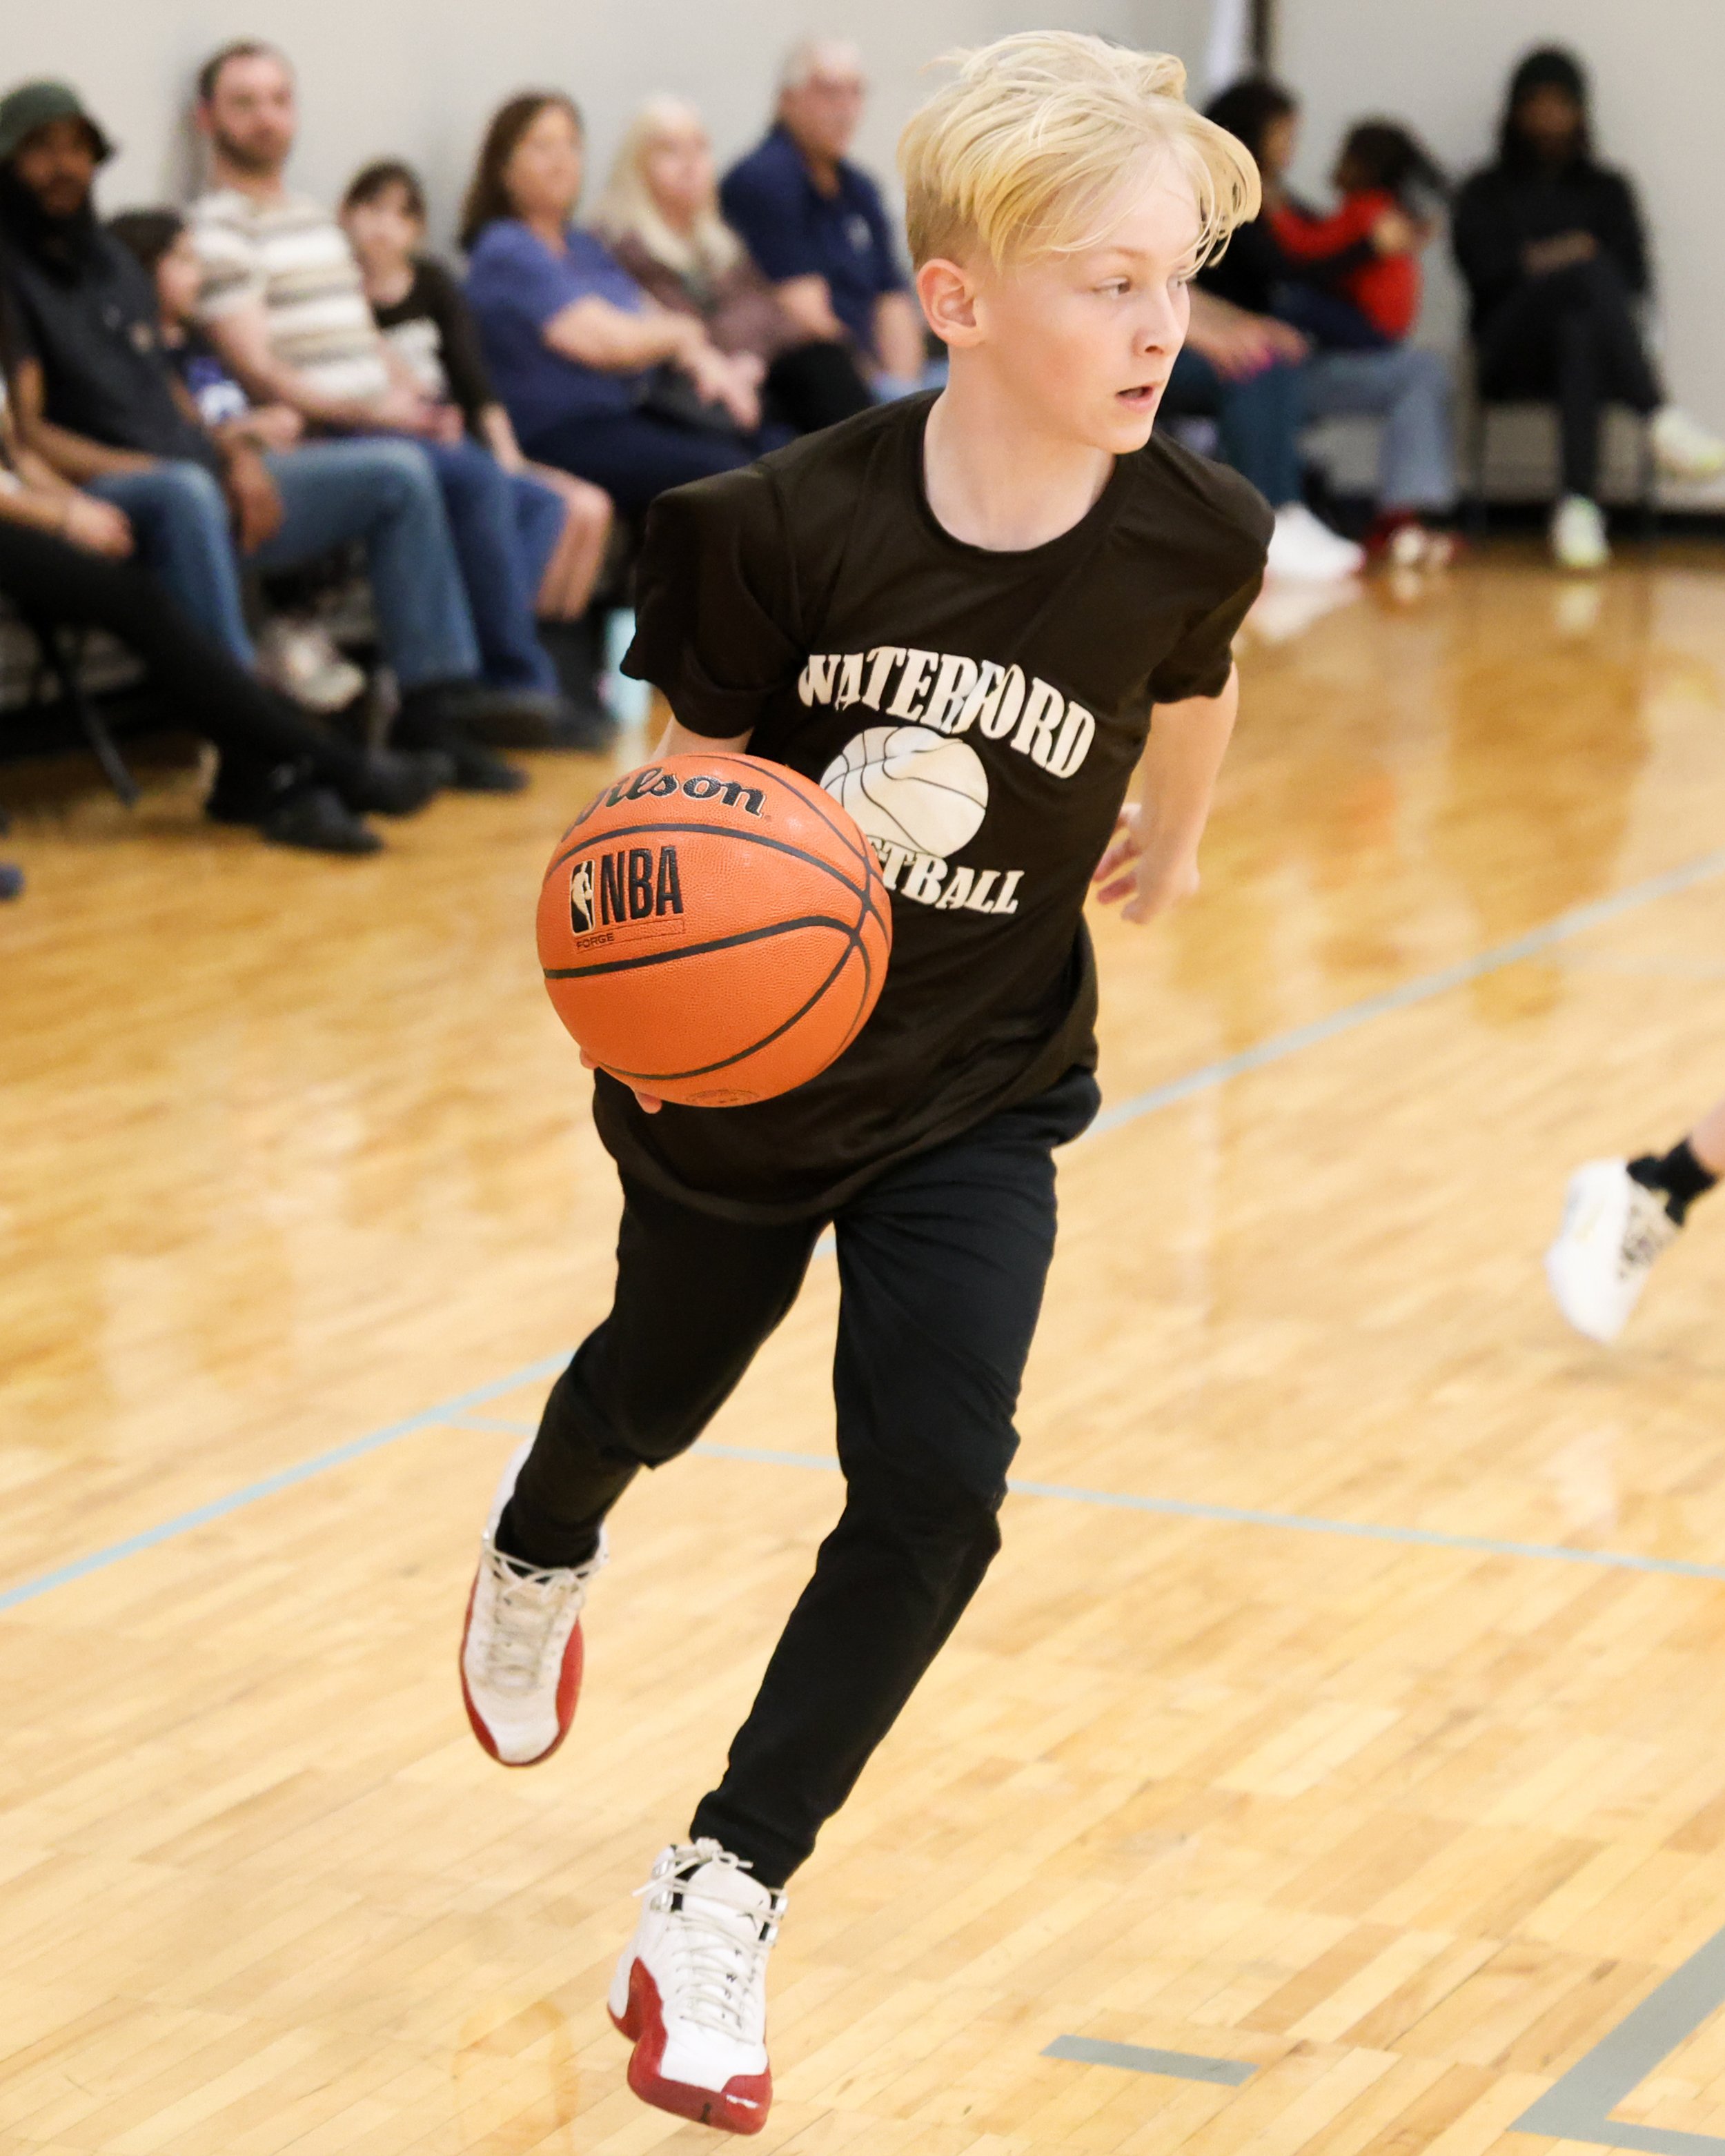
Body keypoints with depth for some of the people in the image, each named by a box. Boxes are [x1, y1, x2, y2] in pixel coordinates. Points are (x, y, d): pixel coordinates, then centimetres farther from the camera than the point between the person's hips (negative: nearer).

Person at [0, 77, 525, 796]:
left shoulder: (115, 264, 22)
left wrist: (234, 454, 3)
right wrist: (147, 469, -19)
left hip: (201, 478, 9)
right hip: (104, 495, -9)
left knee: (397, 471, 2)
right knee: (185, 494, -43)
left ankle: (432, 713, -2)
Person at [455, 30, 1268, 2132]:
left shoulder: (1190, 535, -19)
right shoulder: (791, 526, -28)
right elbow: (693, 779, -13)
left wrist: (1173, 836, 24)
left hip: (979, 1088, 1)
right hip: (747, 1066, -1)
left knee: (931, 1484, -13)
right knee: (658, 1389, 24)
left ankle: (719, 1898, 2)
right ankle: (539, 1554, 62)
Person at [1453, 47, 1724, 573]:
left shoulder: (1607, 190, 24)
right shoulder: (1486, 193, 21)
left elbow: (1635, 276, 9)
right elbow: (1483, 270, 3)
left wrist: (1547, 262, -4)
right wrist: (1540, 263, -11)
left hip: (1587, 339, 1)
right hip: (1512, 348, -1)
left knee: (1580, 332, -41)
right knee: (1588, 269, -35)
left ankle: (1579, 502, -60)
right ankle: (1661, 417, -57)